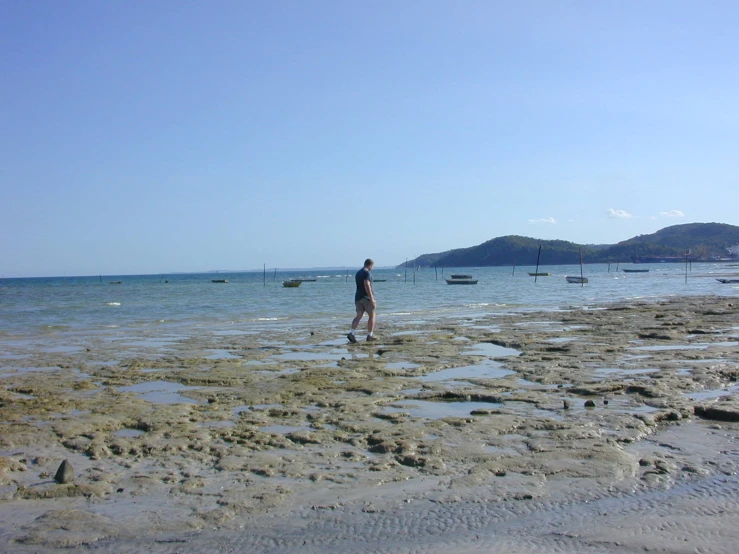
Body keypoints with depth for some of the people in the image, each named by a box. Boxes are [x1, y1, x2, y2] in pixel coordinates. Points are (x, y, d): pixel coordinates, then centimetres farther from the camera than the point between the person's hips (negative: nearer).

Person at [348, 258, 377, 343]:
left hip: (358, 297, 8)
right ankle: (370, 335, 5)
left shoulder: (358, 273, 17)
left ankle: (351, 333, -11)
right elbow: (367, 285, -22)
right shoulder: (367, 273, -11)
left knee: (359, 316, 5)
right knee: (371, 316, 4)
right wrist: (372, 299, -23)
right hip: (367, 297, -8)